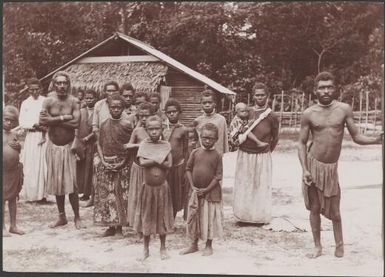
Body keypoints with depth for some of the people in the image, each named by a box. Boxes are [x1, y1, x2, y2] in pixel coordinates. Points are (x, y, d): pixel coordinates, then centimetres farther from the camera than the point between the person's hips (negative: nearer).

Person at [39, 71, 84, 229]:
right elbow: (41, 121, -16)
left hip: (68, 146, -2)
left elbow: (76, 123, -19)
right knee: (56, 183, 9)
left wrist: (53, 119, -14)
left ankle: (77, 217, 10)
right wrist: (63, 118, -17)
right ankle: (62, 217, 22)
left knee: (71, 183, -4)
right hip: (53, 146, 2)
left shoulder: (74, 101, -5)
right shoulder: (48, 101, -1)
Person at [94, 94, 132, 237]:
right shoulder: (104, 125, 6)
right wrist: (103, 161, -5)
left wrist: (123, 162, -13)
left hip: (122, 165, -3)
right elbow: (99, 144, 8)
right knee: (105, 195, 5)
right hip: (106, 165, 3)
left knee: (121, 196, 0)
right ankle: (110, 226, 16)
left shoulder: (126, 125, -4)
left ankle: (119, 227, 11)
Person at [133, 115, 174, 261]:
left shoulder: (166, 145, -1)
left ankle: (163, 248, 25)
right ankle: (146, 249, 23)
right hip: (148, 187, 0)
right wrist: (159, 160, -18)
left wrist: (151, 161, -15)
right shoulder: (143, 144, -3)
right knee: (147, 217, 10)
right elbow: (142, 162, -18)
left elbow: (169, 164, -13)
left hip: (162, 187, 1)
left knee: (162, 217, 10)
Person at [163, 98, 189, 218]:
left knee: (176, 198, 8)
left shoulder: (183, 130, 1)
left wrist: (185, 169, 4)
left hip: (178, 166, 0)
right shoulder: (161, 127, 2)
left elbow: (186, 151, 6)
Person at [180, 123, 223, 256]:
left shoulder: (217, 155, -8)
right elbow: (188, 169, 4)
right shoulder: (195, 152, -1)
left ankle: (209, 246, 22)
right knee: (194, 218, 11)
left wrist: (207, 189, -14)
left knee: (210, 219, 6)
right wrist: (193, 186, -6)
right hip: (196, 191, 3)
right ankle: (194, 245, 26)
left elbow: (218, 175, -9)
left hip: (211, 192, -3)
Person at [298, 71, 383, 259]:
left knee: (334, 211, 3)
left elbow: (357, 137, 0)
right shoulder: (309, 114, -4)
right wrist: (304, 170, -11)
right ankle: (318, 247, 21)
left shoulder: (344, 109, -3)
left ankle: (339, 245, 23)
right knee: (315, 208, 7)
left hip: (332, 167, 0)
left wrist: (376, 140, -19)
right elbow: (302, 143, -1)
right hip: (313, 165, 0)